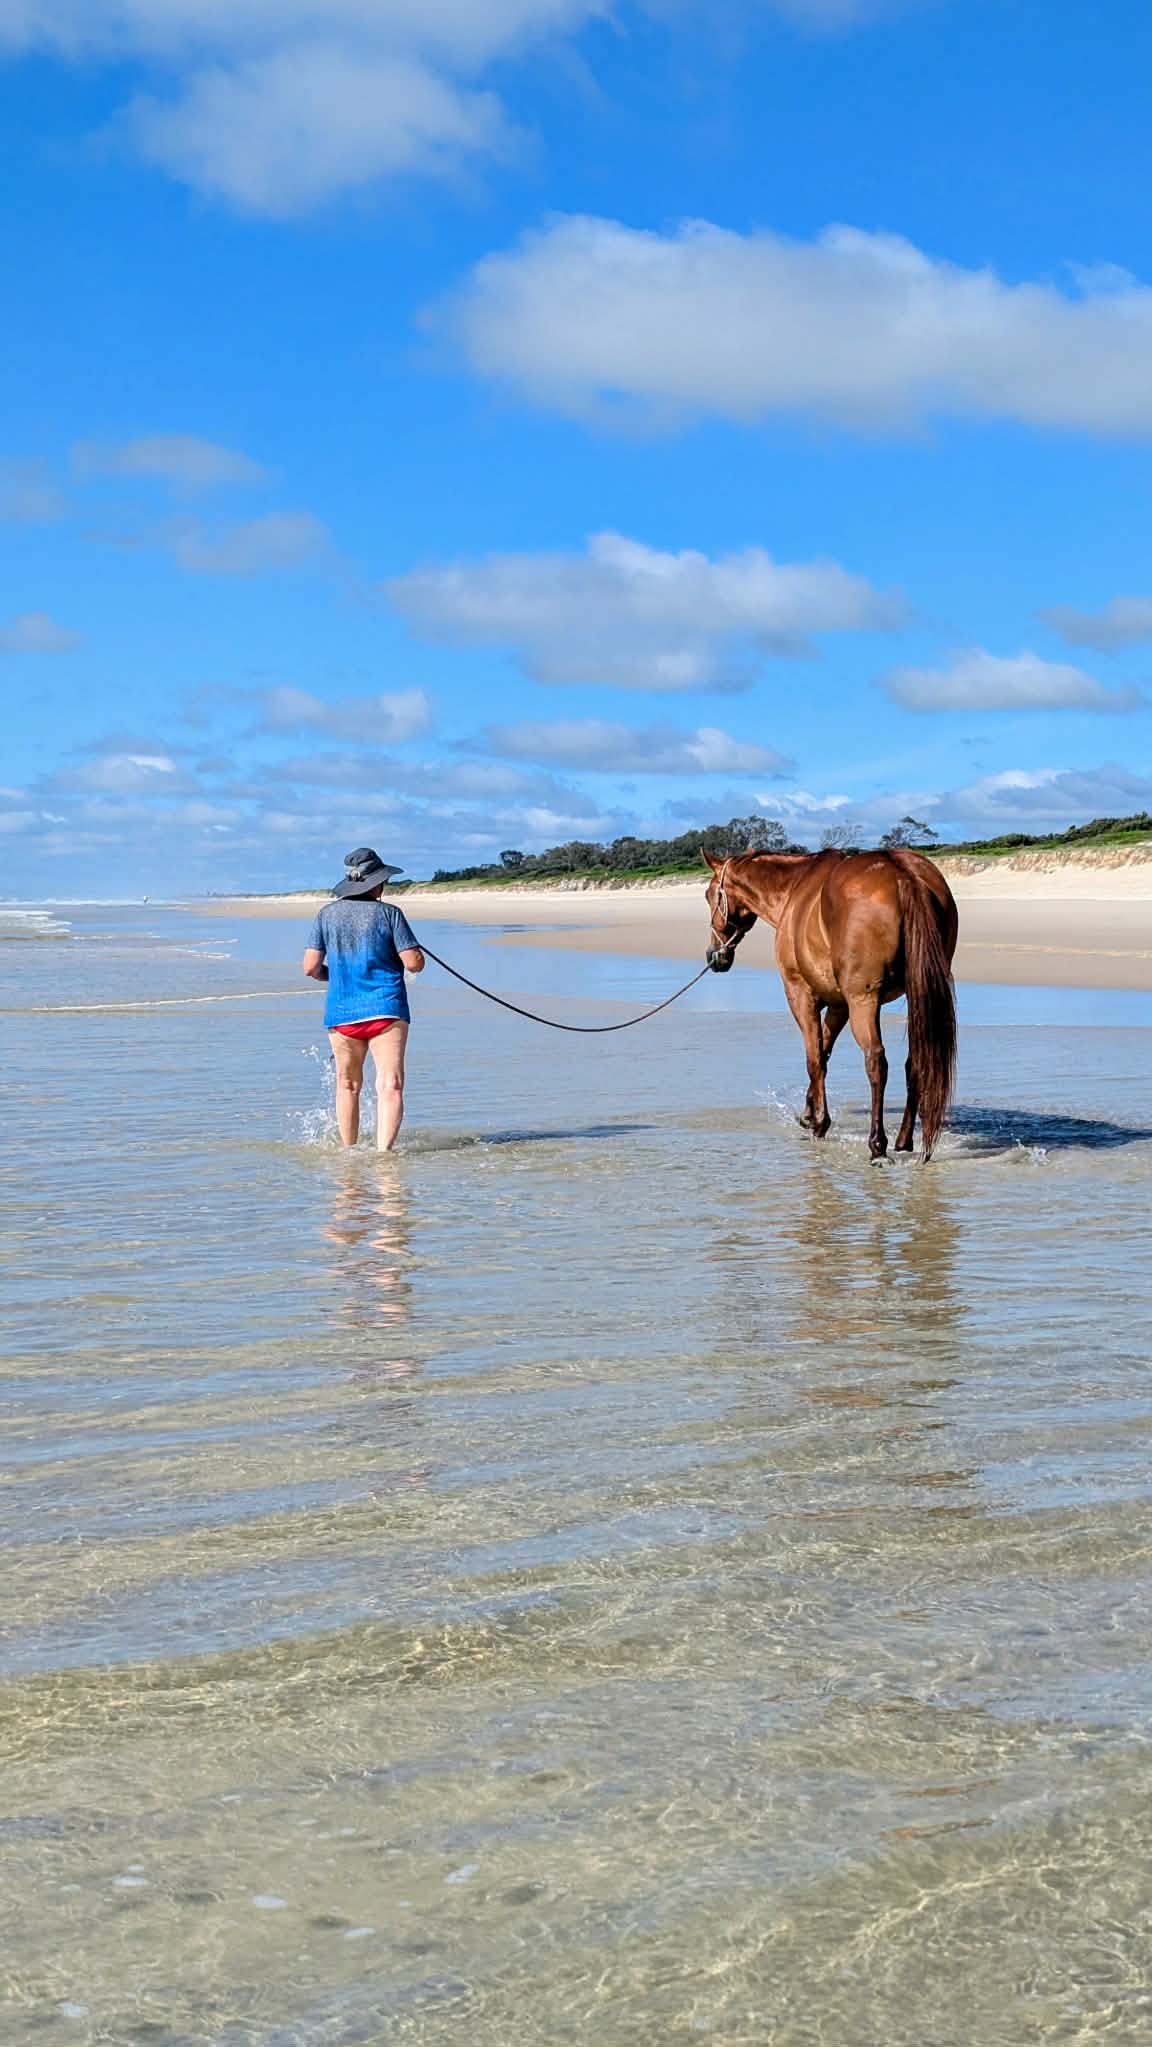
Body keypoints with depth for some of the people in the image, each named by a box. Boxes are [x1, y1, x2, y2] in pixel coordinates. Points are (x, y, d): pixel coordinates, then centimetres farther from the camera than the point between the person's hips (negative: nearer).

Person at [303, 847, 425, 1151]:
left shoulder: (328, 914, 6)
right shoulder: (389, 913, -3)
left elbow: (311, 968, 3)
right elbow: (414, 964, -7)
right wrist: (413, 953, 15)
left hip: (341, 1012, 4)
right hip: (386, 1009, -4)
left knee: (348, 1086, 18)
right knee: (390, 1085, -9)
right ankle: (384, 1151, -25)